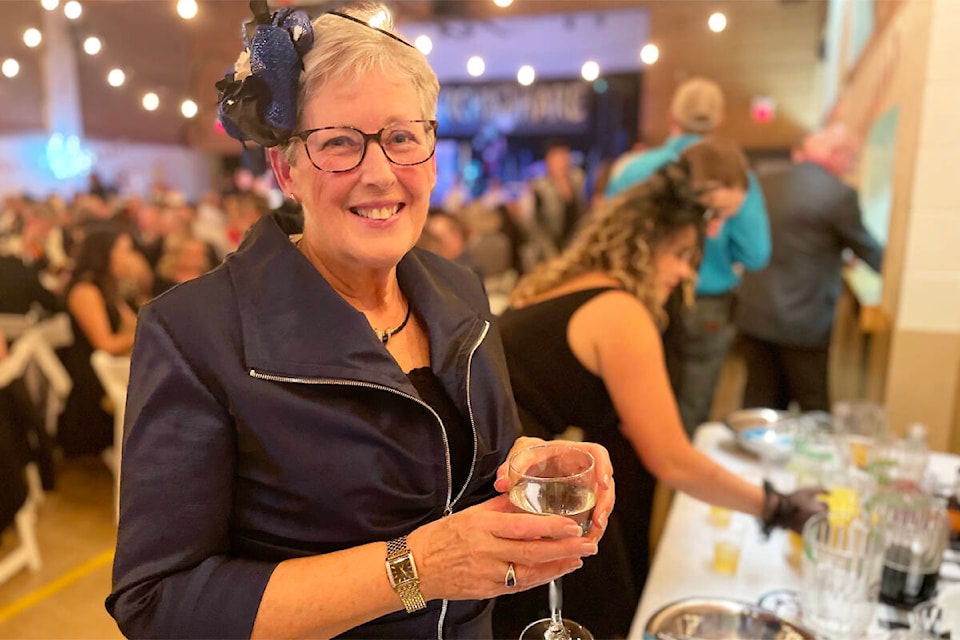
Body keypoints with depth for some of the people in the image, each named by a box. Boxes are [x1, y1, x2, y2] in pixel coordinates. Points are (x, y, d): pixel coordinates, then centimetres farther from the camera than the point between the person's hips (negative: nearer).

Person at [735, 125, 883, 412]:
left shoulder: (762, 184, 4)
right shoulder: (839, 195, -12)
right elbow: (870, 253, -1)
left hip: (753, 318, 5)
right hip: (805, 324, -4)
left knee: (760, 403, 14)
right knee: (813, 411, 11)